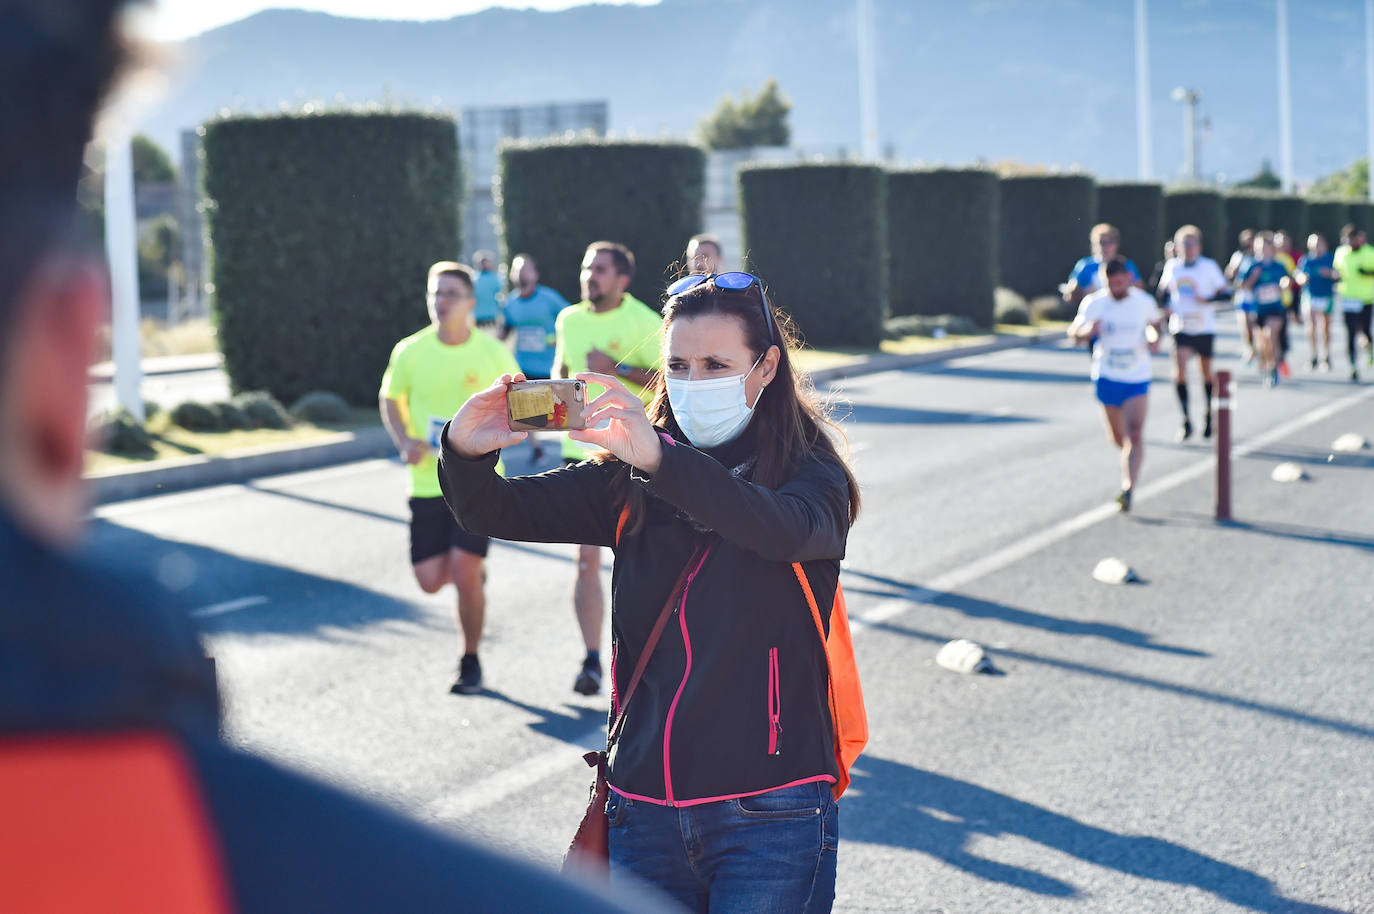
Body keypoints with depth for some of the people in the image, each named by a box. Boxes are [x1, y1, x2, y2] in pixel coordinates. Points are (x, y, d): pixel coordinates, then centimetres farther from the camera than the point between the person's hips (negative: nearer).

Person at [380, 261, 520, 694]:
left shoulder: (493, 353, -6)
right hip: (427, 482, 2)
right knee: (430, 580, -1)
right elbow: (391, 399, 13)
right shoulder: (409, 352, -3)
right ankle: (474, 571, 36)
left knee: (465, 572, -11)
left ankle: (471, 662, 11)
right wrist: (404, 442, -5)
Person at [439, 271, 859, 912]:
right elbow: (500, 513, 1)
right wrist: (466, 453, -22)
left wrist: (660, 460, -41)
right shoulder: (630, 480, 8)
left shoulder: (810, 473, -3)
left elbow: (790, 530, -27)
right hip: (645, 806, 4)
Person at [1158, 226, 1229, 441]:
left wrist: (1207, 299, -20)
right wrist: (1166, 306, 0)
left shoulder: (1209, 266, -4)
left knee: (1206, 372, 11)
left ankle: (1208, 416, 32)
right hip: (1181, 328, 1)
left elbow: (1225, 292, -2)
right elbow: (1164, 290, 19)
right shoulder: (1171, 266, 3)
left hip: (1204, 328, -1)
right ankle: (1186, 421, -10)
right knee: (1180, 370, -17)